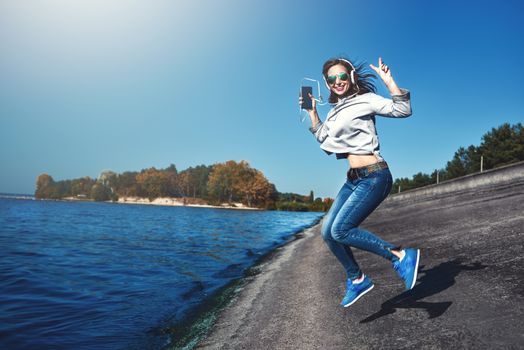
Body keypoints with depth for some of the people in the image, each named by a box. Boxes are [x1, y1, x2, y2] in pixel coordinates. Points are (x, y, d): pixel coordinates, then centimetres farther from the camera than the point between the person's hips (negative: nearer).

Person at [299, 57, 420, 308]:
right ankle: (356, 279, 17)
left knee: (340, 230, -19)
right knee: (328, 232, 2)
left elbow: (403, 109, -12)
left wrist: (388, 80, -19)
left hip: (373, 176, -8)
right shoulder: (337, 110, 18)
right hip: (353, 179, 8)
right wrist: (312, 111, 22)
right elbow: (324, 139, 27)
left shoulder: (365, 100, -3)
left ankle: (401, 256, -9)